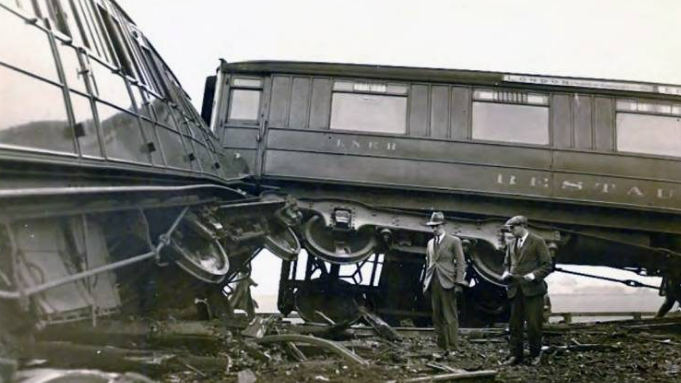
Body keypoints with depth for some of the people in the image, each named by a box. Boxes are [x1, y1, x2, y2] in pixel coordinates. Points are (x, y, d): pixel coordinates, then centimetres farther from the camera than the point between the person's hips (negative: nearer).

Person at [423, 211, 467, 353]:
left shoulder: (454, 241, 1)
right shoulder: (430, 243, 18)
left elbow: (461, 263, -3)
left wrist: (458, 283, -10)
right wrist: (426, 282, 13)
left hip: (447, 282, -5)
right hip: (433, 283, 6)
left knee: (450, 317, -5)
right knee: (437, 317, 7)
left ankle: (452, 349, -1)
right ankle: (441, 347, 13)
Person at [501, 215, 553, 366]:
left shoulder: (537, 241, -3)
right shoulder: (512, 244, 14)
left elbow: (547, 265, -6)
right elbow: (507, 263, 23)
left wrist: (533, 275, -20)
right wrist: (506, 273, 2)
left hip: (532, 289, -5)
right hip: (515, 289, 5)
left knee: (534, 324, 0)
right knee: (514, 324, 7)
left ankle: (535, 355, 17)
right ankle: (515, 355, 15)